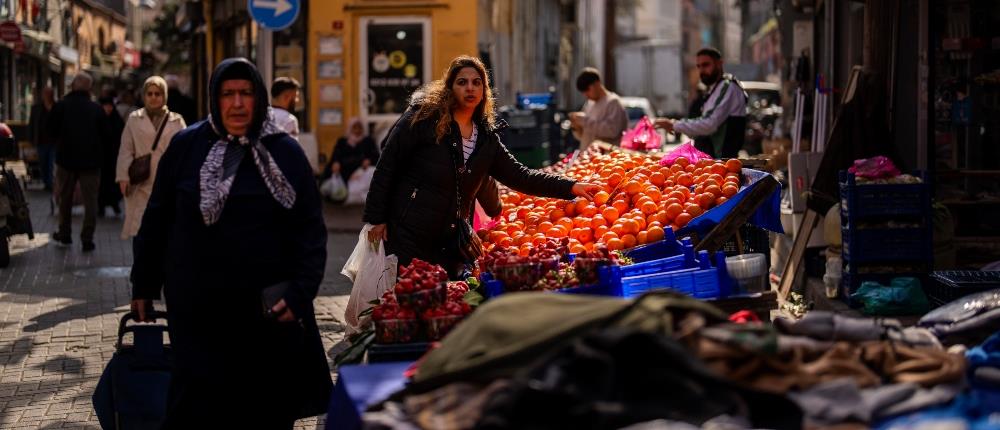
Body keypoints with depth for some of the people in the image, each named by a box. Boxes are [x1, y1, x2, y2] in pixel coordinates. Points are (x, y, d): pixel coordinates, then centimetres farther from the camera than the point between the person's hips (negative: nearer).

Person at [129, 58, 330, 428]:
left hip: (267, 313, 0)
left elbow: (311, 230, 0)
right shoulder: (186, 146, 3)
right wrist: (144, 286, 10)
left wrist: (299, 293, -11)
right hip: (197, 310, 0)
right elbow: (157, 219, 9)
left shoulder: (284, 153, 2)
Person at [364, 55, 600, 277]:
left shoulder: (486, 137, 9)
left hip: (450, 245, 6)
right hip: (406, 238, -6)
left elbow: (519, 175, 9)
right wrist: (375, 219, -10)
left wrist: (571, 187, 1)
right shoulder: (423, 118, -8)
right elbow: (387, 167, -7)